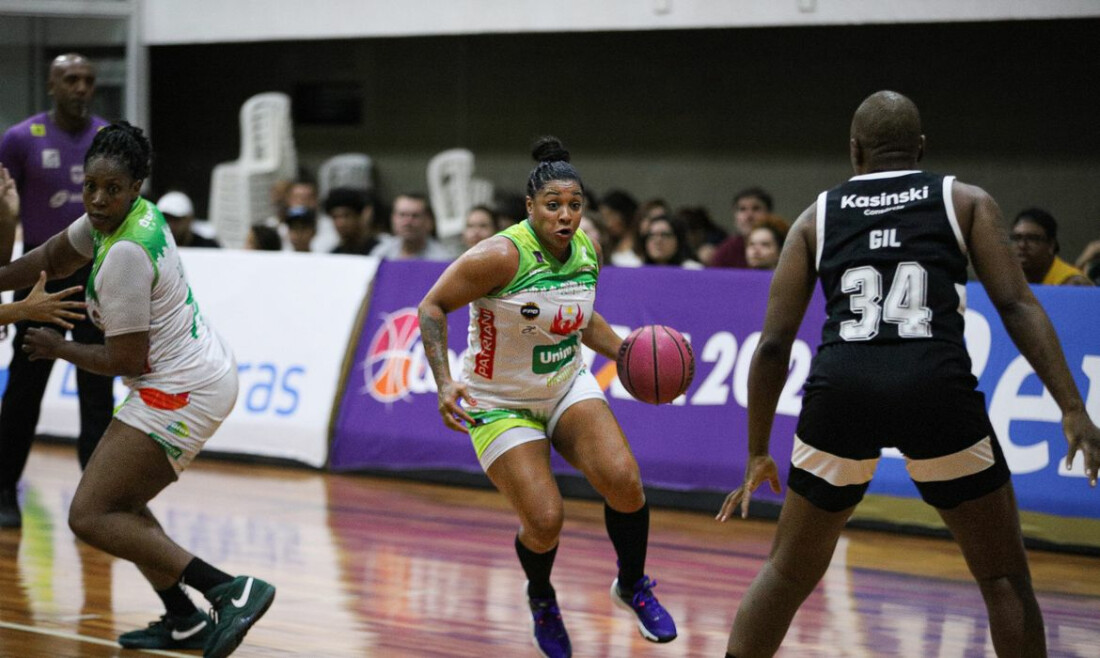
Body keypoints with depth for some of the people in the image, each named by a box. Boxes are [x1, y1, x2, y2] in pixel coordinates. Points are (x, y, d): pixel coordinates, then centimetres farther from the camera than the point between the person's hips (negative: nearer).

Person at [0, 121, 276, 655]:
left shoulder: (126, 254, -23)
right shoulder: (119, 214, 5)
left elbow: (127, 360, -17)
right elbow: (54, 259, 23)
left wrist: (56, 348, -3)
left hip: (180, 391, -10)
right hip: (209, 375, 10)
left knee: (90, 517, -10)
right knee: (118, 504, 20)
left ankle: (229, 590, -20)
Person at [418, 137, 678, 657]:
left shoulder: (588, 251, -5)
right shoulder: (503, 256, -25)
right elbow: (432, 307, -17)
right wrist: (445, 383, -27)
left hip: (568, 385, 5)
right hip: (501, 404, -5)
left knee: (622, 479, -19)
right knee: (544, 522, -15)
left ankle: (633, 586, 8)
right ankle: (541, 599, 21)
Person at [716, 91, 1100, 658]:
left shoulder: (816, 218, 20)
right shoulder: (967, 201, 17)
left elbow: (774, 345, 14)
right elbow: (1016, 305, 3)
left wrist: (757, 456, 22)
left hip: (840, 392, 2)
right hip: (937, 390, -2)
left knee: (787, 573, 20)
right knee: (1004, 577, 13)